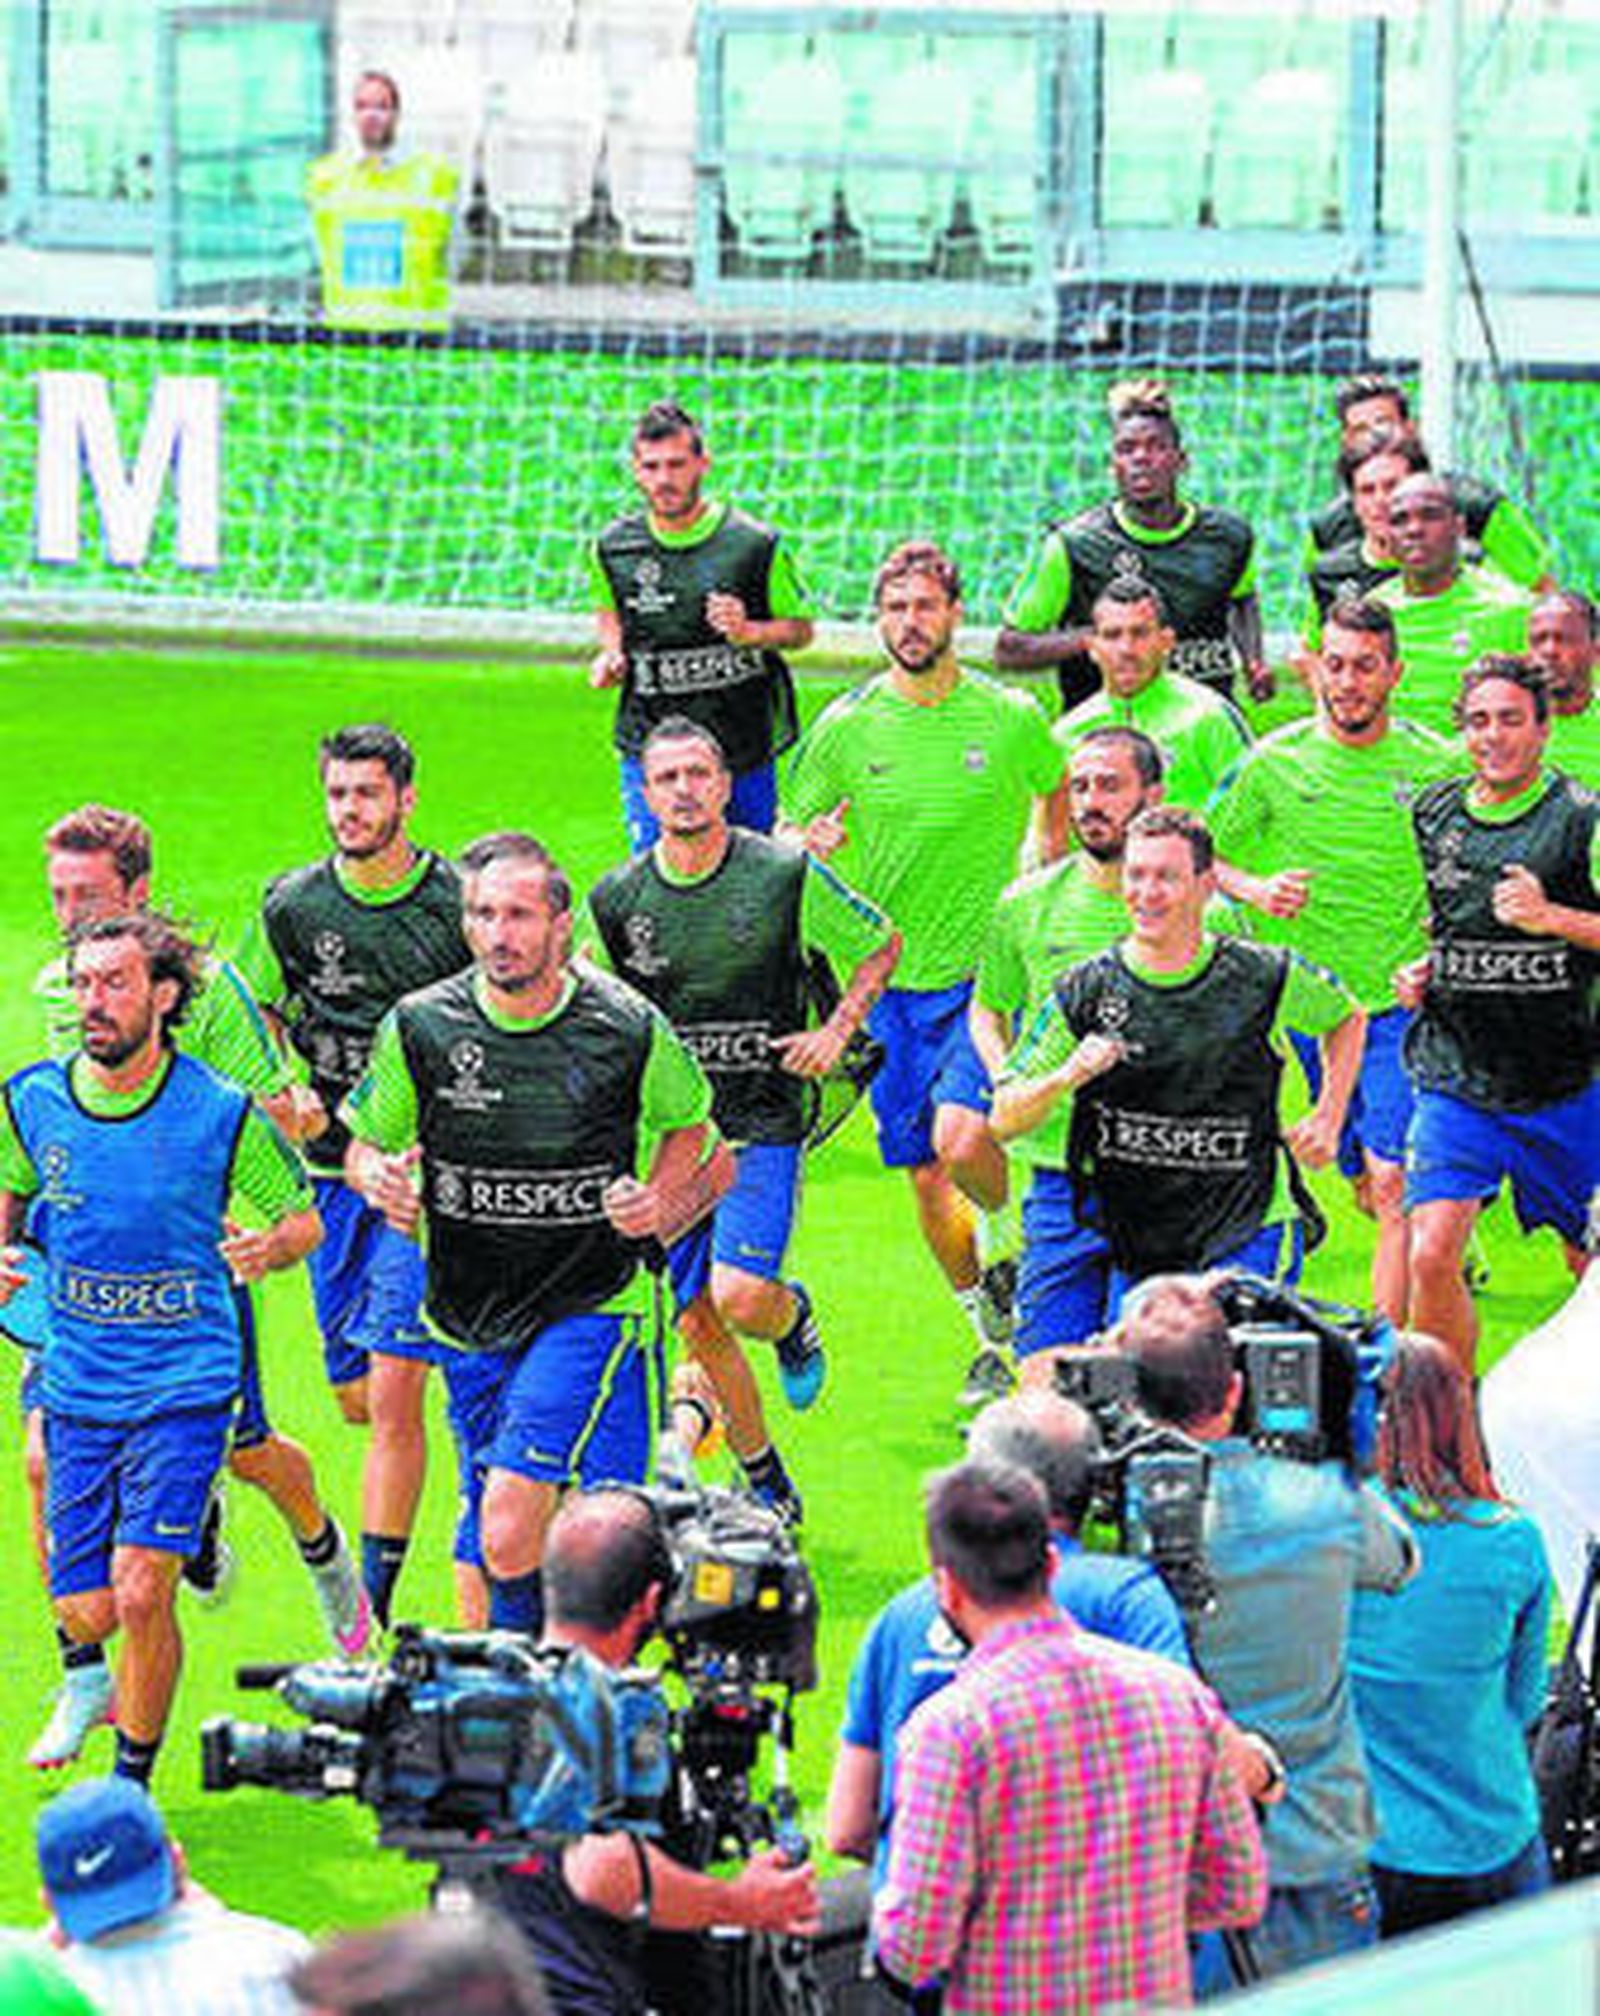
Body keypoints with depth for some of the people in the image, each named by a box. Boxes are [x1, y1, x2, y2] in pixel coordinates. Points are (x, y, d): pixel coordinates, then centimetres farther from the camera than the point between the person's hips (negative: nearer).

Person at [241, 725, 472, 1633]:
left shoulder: (460, 903, -6)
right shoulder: (293, 904, 2)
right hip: (333, 1171, 4)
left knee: (394, 1395, -13)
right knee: (356, 1399, 9)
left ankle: (377, 1604, -12)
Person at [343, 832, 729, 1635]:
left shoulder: (629, 1028, -7)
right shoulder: (420, 1026, -4)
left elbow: (690, 1125, 12)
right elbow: (364, 1144, 11)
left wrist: (661, 1209, -5)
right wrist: (383, 1179, -11)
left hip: (591, 1306, -3)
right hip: (468, 1318, 3)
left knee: (511, 1525, -21)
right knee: (490, 1539, 10)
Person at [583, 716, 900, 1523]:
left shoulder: (786, 875, -7)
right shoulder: (617, 898, 1)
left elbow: (879, 945, 8)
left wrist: (837, 1031, -4)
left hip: (762, 1126, -3)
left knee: (739, 1297, -18)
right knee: (698, 1321, 3)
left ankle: (796, 1318, 20)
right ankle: (765, 1483, 19)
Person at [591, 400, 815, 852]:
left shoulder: (755, 544, -8)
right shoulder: (614, 548, 1)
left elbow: (801, 628, 2)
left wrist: (748, 632, -18)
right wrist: (612, 654, 2)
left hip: (744, 749, -1)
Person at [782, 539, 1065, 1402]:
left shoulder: (1011, 718, -3)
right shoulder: (846, 728, -1)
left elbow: (1062, 801, 15)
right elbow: (789, 835, 7)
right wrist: (811, 844, -15)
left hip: (984, 973, -3)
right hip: (889, 979, 3)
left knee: (961, 1138, -24)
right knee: (924, 1177, 7)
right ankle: (996, 1334, 26)